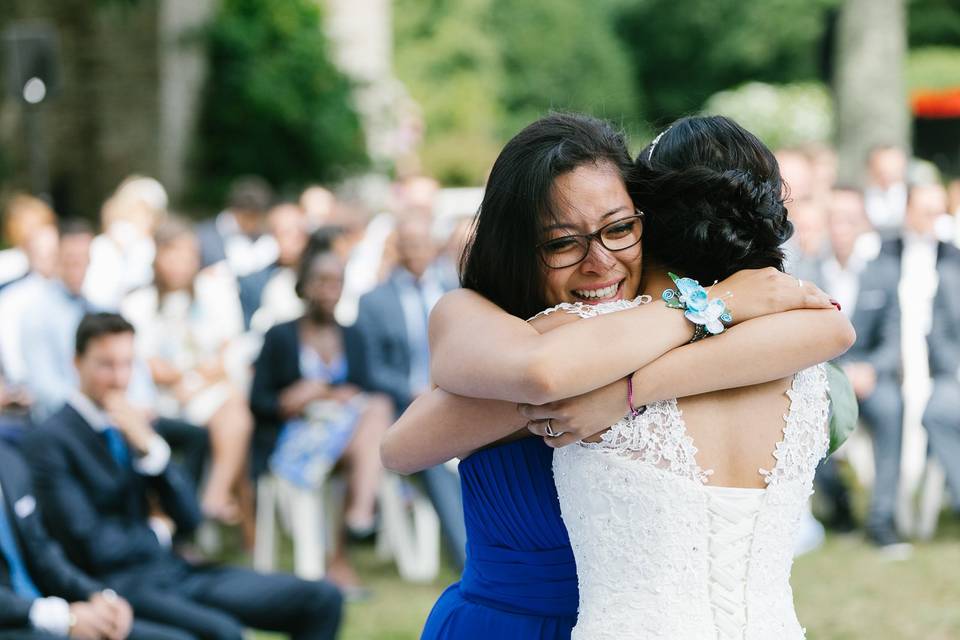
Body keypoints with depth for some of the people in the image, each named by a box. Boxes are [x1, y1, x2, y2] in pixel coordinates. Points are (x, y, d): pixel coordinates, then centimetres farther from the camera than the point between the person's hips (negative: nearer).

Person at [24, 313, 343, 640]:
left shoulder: (132, 426, 14)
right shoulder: (49, 441, -8)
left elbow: (188, 519, 7)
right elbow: (91, 547, -15)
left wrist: (148, 446, -6)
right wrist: (157, 531, 3)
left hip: (172, 571, 8)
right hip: (116, 585, -8)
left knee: (321, 599, -5)